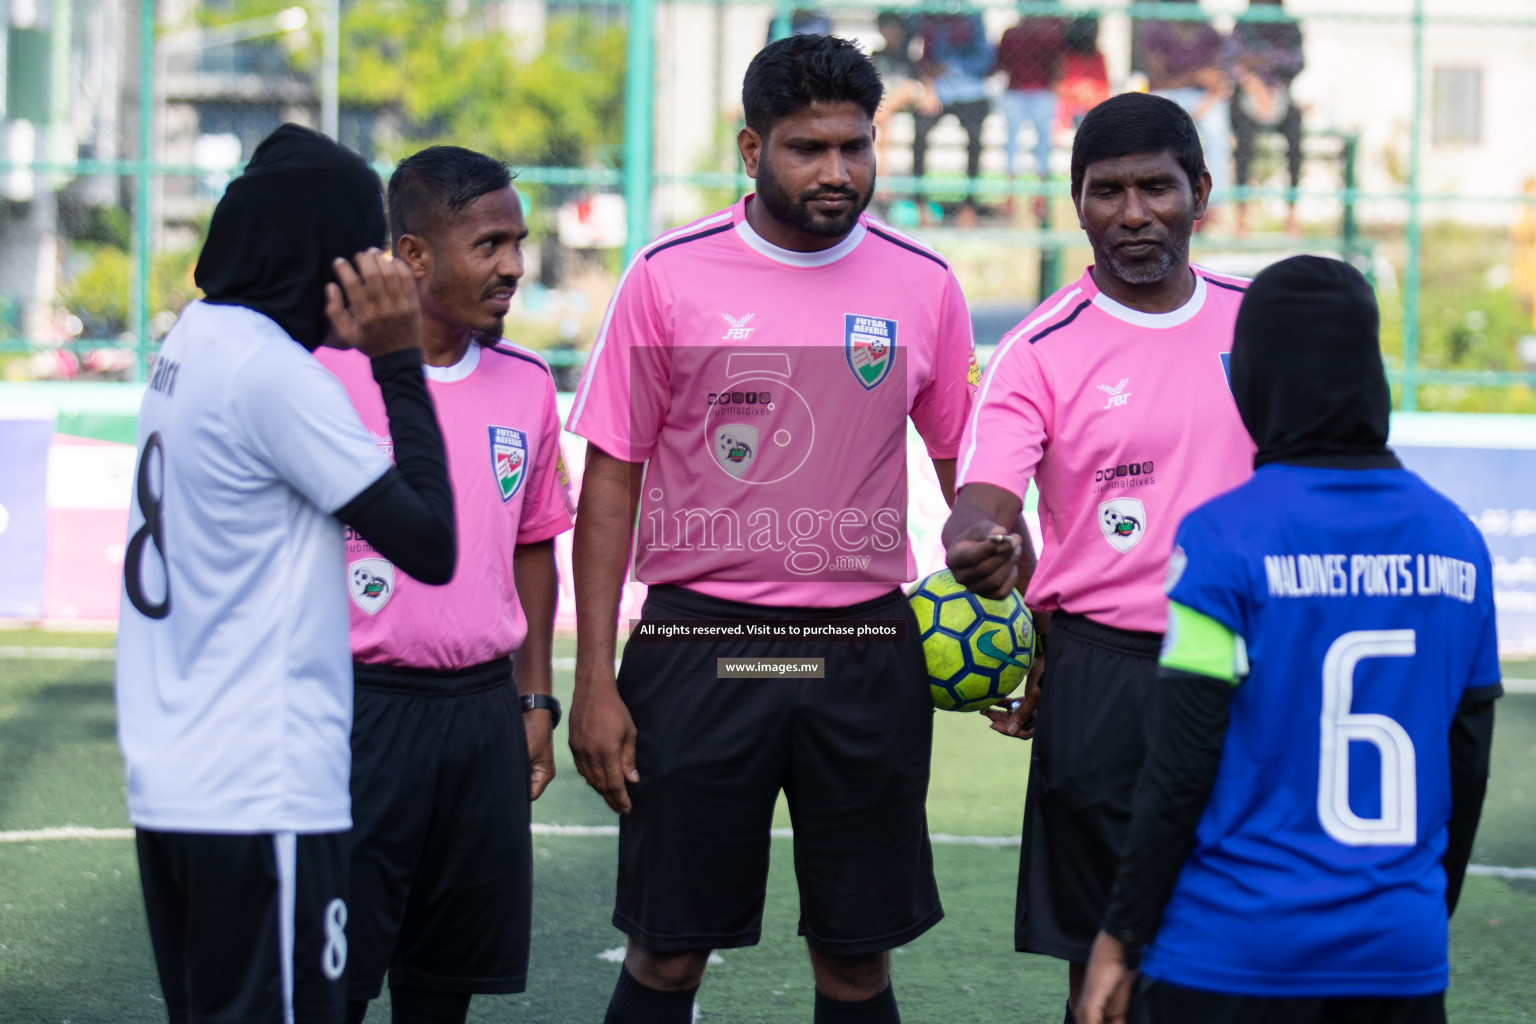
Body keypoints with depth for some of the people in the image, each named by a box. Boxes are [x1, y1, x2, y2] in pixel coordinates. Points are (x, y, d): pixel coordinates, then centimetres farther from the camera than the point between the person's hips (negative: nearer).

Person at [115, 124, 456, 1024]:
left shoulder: (189, 345, 13)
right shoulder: (273, 370, -14)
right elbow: (430, 545, -12)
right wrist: (400, 365, -6)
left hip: (172, 782, 9)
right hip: (262, 797, -9)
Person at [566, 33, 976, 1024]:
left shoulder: (923, 287, 3)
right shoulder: (671, 276, -2)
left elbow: (969, 469, 13)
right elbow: (612, 477, 1)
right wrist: (595, 682, -3)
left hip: (867, 653, 2)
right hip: (699, 639, -2)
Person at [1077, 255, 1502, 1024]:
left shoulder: (1224, 537, -9)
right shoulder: (1457, 541, 6)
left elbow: (1182, 767, -10)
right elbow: (1467, 767, 11)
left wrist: (1121, 936, -2)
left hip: (1235, 959, -4)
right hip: (1405, 960, 4)